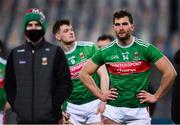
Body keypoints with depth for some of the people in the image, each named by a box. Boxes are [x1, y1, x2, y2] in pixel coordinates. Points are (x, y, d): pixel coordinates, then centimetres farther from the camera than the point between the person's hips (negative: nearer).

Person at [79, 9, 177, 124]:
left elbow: (170, 72, -7)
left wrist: (156, 97, -6)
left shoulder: (145, 48, -4)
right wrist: (101, 95, 4)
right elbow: (84, 73, 11)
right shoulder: (106, 51, 3)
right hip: (113, 109, 2)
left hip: (139, 110, -2)